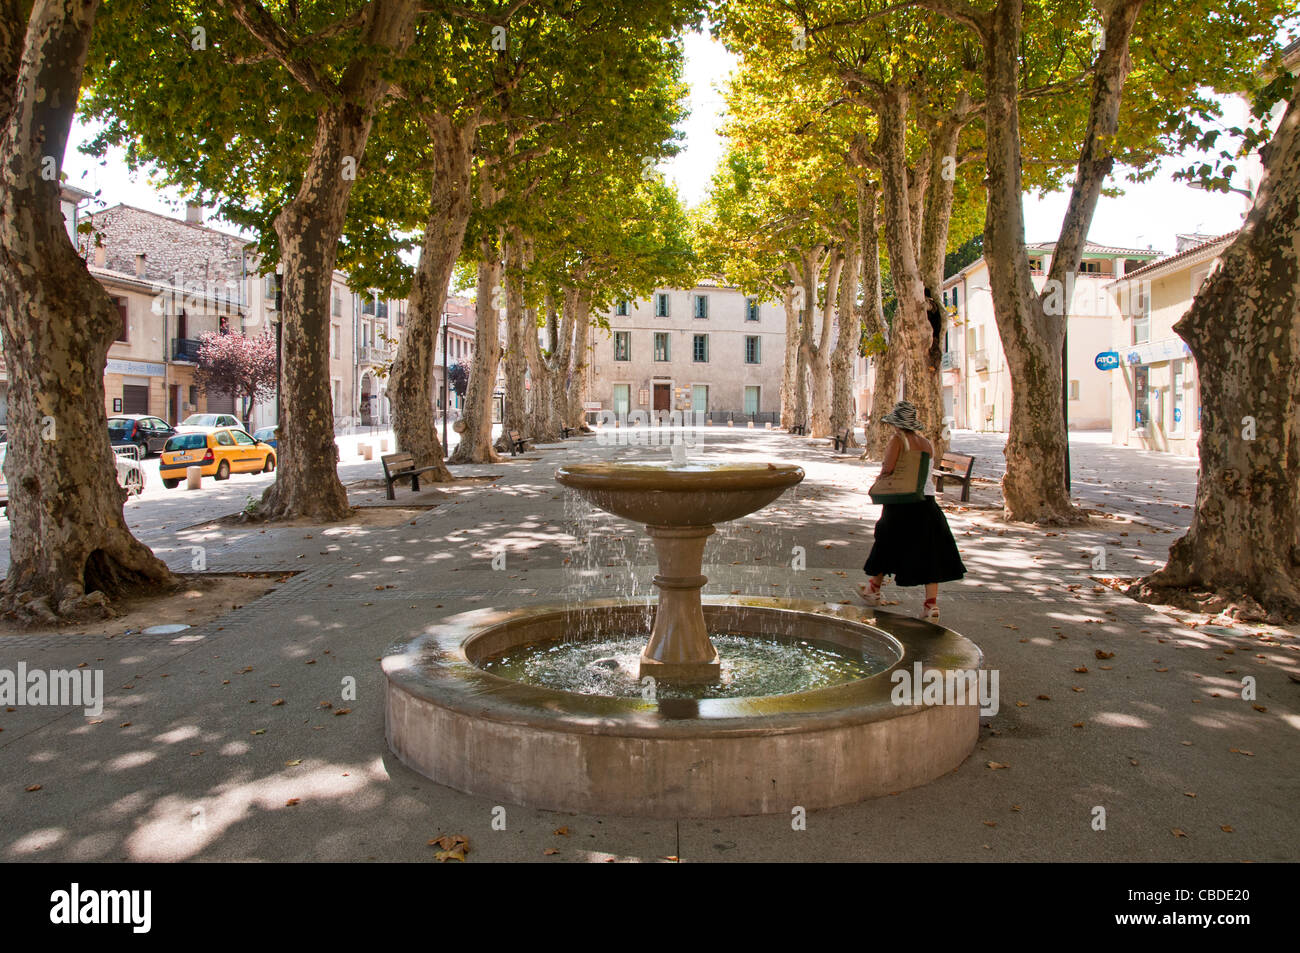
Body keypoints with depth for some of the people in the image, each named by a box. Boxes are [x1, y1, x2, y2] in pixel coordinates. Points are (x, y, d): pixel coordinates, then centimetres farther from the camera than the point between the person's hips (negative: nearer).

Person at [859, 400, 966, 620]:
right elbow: (931, 476, 10)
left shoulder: (897, 440, -9)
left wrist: (880, 476, -1)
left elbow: (888, 467, -20)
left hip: (900, 505, -3)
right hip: (926, 505, 3)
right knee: (928, 553, 4)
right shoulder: (927, 443, 6)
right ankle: (932, 605, -1)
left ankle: (873, 590, 32)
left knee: (889, 546, 14)